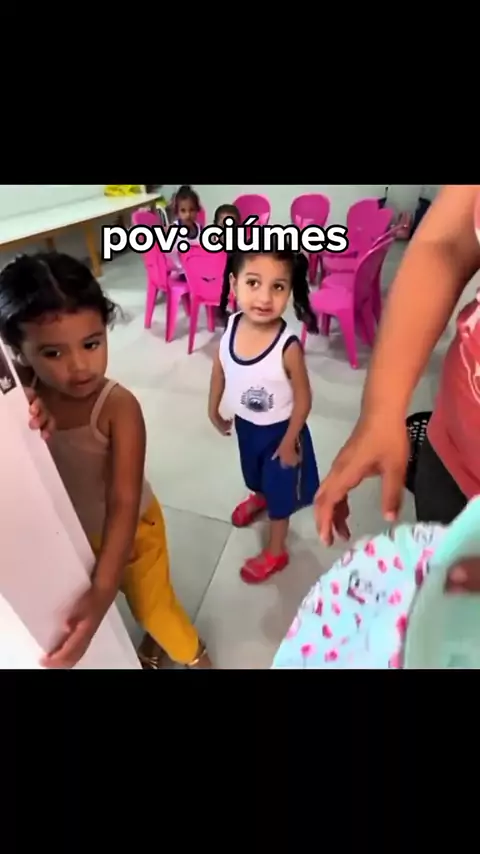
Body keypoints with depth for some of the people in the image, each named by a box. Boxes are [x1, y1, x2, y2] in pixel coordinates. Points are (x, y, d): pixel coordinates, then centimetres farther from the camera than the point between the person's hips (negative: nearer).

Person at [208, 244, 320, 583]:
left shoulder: (288, 346, -34)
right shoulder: (231, 327, -19)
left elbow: (303, 399, -21)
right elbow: (220, 369, 0)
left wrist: (289, 442, -13)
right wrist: (214, 411, 10)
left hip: (279, 430, -5)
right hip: (245, 424, 5)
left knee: (280, 488, 17)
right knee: (256, 474, 32)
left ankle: (276, 551, 41)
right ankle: (259, 497, 68)